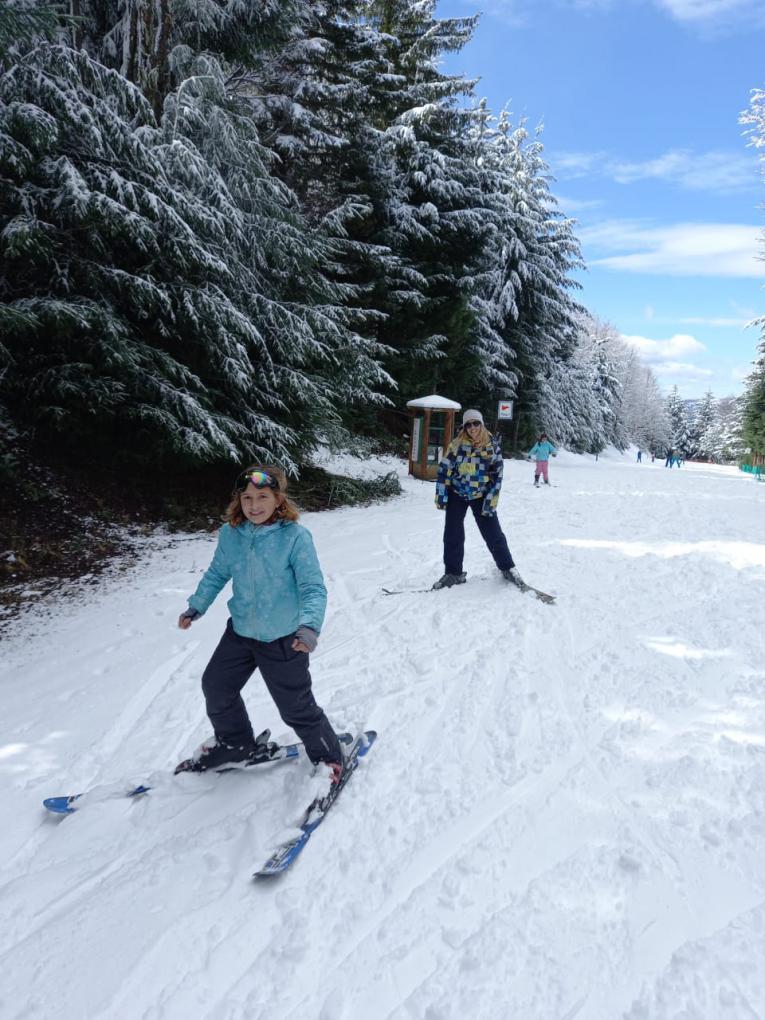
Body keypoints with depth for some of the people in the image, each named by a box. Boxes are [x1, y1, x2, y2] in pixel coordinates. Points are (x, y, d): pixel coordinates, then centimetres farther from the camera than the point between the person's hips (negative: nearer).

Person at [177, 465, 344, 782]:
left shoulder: (295, 537, -22)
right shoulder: (230, 534, -7)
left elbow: (313, 588, -23)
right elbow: (216, 574, 11)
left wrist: (309, 626, -37)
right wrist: (196, 607, 12)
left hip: (284, 639, -6)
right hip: (240, 630, 6)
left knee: (296, 707, 5)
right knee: (215, 686, 20)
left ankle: (328, 758, 32)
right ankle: (235, 744, 47)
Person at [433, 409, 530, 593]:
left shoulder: (492, 446, -8)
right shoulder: (456, 444, -10)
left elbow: (497, 475, -6)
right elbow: (444, 469, -4)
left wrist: (491, 500, -11)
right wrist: (441, 495, -7)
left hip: (481, 496, 0)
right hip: (456, 494, 1)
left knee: (494, 534, 1)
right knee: (452, 535, 2)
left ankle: (508, 569, 18)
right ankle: (453, 573, 17)